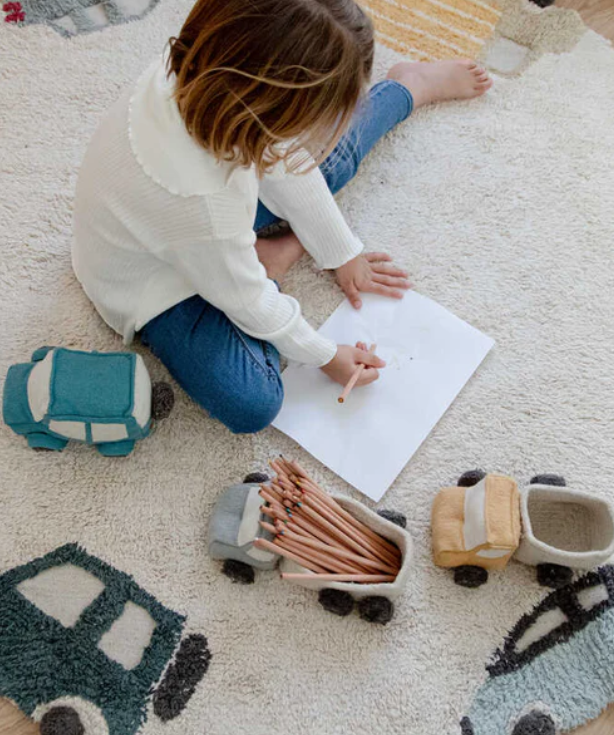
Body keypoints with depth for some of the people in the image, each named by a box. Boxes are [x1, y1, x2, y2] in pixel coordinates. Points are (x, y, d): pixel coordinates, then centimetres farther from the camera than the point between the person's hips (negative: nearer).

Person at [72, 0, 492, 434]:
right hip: (160, 286, -6)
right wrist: (326, 356, -11)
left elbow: (285, 165, -10)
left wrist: (344, 253, 1)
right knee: (251, 405, -20)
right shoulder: (200, 201, -45)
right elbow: (248, 302, -27)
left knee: (326, 151, 3)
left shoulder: (203, 73, -26)